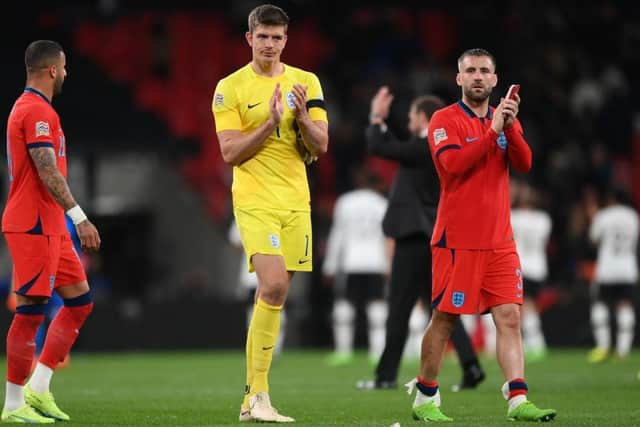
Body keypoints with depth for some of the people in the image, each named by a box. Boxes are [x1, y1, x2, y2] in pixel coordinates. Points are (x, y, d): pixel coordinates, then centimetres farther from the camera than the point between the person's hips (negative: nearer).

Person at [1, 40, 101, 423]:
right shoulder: (37, 110, -14)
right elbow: (47, 171, -22)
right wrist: (79, 217, -24)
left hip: (49, 226, 10)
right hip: (34, 226, -10)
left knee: (80, 300, 11)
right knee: (31, 310, -7)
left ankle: (38, 388, 10)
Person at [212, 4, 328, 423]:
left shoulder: (306, 83, 9)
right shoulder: (230, 88, -2)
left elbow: (321, 145, 4)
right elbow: (230, 153, -7)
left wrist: (302, 117, -14)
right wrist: (269, 123, -17)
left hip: (296, 201, 4)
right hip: (255, 201, -4)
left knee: (273, 295, 5)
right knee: (273, 285, -22)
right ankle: (258, 392, -18)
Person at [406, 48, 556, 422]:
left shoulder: (505, 121, 13)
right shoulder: (445, 120, -4)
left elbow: (524, 163, -3)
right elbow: (452, 163, -20)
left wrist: (510, 127, -18)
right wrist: (492, 132, -22)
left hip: (499, 240, 5)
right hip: (457, 239, -5)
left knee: (510, 317, -5)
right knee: (445, 319, 1)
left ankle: (518, 400, -10)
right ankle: (425, 398, 13)